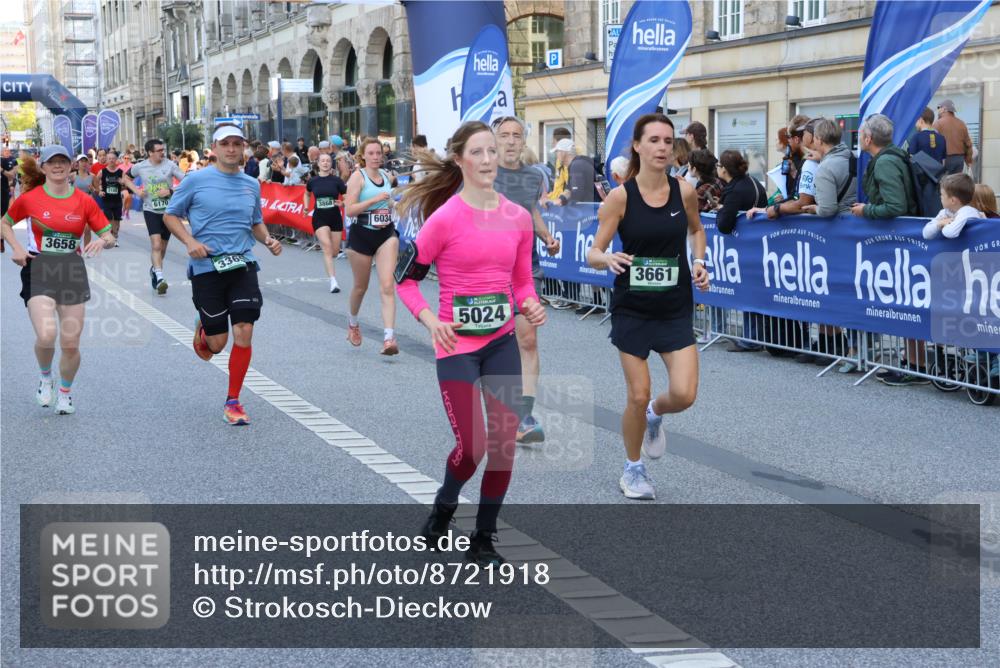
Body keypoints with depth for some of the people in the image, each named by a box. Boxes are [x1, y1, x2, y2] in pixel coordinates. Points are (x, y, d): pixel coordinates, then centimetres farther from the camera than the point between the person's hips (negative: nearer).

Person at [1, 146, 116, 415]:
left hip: (72, 272, 2)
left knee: (71, 344, 2)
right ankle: (45, 376, 12)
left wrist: (102, 242, -17)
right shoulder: (29, 198, 0)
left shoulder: (84, 201, 3)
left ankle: (65, 392, 30)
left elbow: (109, 236, 6)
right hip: (38, 271, -2)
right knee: (46, 335, -22)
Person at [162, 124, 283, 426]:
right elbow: (170, 215, 4)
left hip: (243, 265, 3)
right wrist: (190, 242, -12)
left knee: (244, 332, -9)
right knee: (217, 343, 1)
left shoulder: (251, 184, 10)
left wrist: (268, 240, 2)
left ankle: (233, 402, 5)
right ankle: (201, 329, 41)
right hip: (206, 267, -3)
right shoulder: (196, 180, -3)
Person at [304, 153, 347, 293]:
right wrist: (306, 206, 7)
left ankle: (329, 265, 46)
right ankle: (333, 282, -19)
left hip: (335, 217, 1)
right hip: (319, 218, -1)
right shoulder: (313, 181, 1)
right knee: (327, 247, -17)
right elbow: (306, 193, 22)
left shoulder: (336, 180, -4)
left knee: (335, 250, 8)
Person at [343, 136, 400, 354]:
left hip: (386, 234, 3)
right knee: (361, 286, 14)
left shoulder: (387, 176, 9)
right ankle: (353, 322, 44)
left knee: (387, 285, -13)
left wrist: (390, 204, 10)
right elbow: (349, 210, -17)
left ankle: (389, 337, -20)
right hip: (362, 235, -3)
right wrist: (374, 200, -23)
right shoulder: (358, 176, -7)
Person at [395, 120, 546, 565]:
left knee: (504, 445, 4)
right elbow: (406, 277, -4)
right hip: (457, 346, -4)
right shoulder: (445, 218, -12)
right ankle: (444, 505, 29)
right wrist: (430, 320, -17)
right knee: (472, 448, -5)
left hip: (502, 343, 5)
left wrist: (531, 307, -6)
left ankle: (484, 540, 20)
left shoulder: (518, 217, 2)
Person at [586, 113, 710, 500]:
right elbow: (593, 254, -9)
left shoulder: (684, 191, -4)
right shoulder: (620, 196, -12)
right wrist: (608, 259, -31)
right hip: (632, 308, -2)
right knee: (638, 397, 2)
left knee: (684, 395, -9)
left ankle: (655, 416, 29)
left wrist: (699, 262, 0)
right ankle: (633, 470, 26)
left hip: (676, 308, 2)